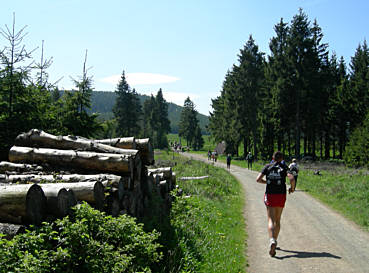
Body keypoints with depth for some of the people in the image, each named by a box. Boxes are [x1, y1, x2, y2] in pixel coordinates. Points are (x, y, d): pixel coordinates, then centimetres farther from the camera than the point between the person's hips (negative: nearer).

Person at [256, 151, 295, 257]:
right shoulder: (284, 167, 3)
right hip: (281, 195, 1)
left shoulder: (267, 167, 5)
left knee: (271, 220, -5)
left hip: (270, 195, -1)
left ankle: (272, 241, -28)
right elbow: (292, 178, -13)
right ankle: (274, 242, 23)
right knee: (277, 220, 16)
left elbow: (258, 179, -4)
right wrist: (292, 188, 6)